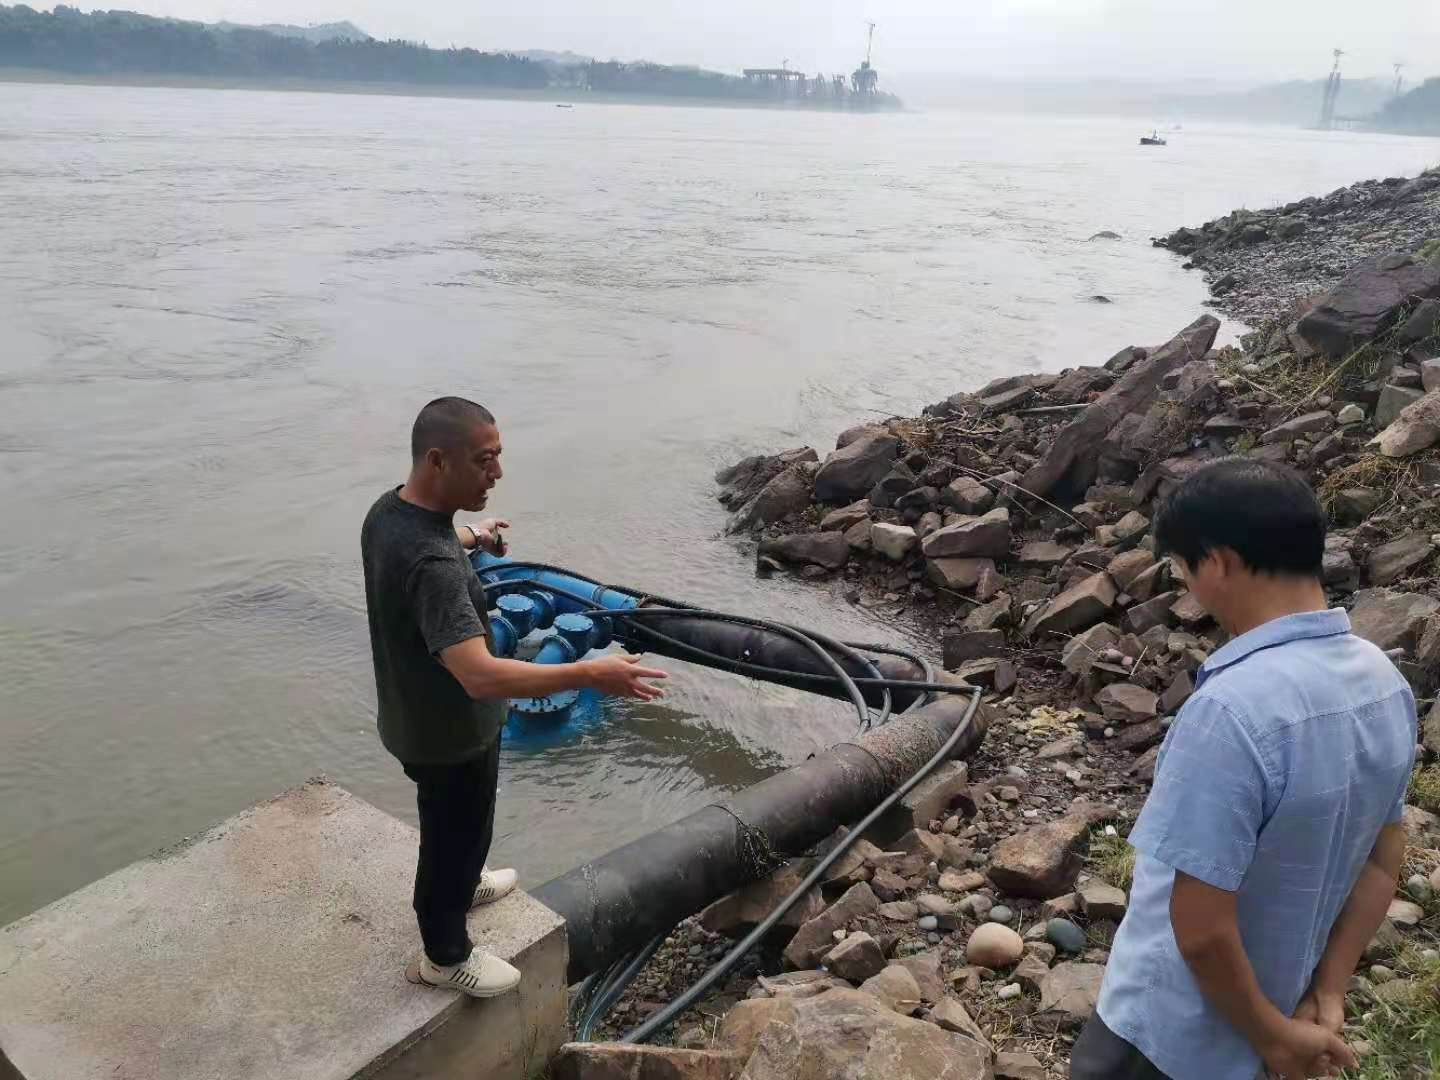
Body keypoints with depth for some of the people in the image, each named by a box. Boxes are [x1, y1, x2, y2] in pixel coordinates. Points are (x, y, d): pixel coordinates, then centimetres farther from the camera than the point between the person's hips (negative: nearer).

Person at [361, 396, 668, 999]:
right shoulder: (431, 566, -39)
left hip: (415, 717, 9)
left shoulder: (389, 509, -8)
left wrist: (470, 537, 36)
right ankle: (445, 956, 42)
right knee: (455, 833, 17)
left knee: (453, 826, 33)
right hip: (450, 735, -9)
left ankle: (461, 885, 61)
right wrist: (591, 674, -45)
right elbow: (482, 676, -47)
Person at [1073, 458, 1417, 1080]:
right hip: (1273, 1001, 7)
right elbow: (1383, 864, 4)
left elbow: (1201, 926, -28)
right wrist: (1326, 996, 5)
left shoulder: (1233, 709, -34)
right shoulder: (1384, 680, -6)